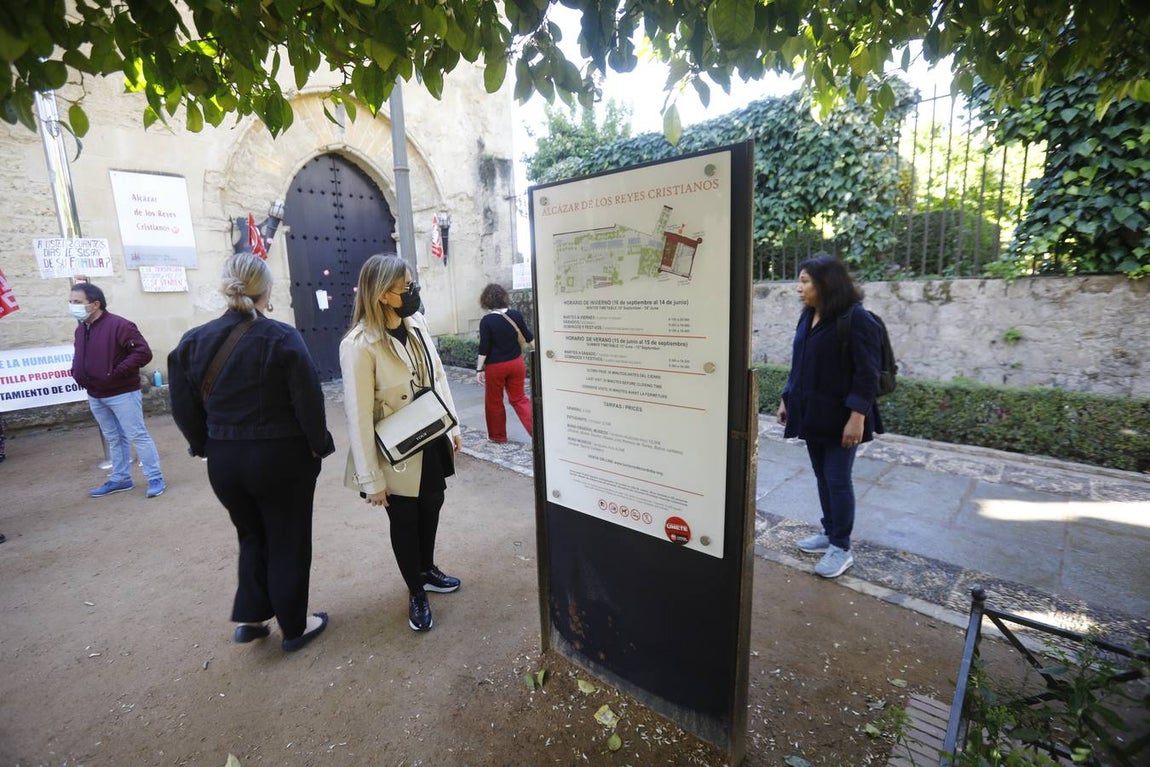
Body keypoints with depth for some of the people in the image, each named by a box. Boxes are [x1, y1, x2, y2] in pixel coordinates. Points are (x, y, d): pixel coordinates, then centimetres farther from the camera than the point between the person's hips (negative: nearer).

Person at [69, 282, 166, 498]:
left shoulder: (118, 325, -16)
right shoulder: (81, 329, 11)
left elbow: (144, 352, -23)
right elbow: (79, 357, 27)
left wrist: (117, 372, -22)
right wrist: (76, 372, 7)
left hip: (122, 394, -8)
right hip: (95, 396, 8)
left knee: (137, 436, -4)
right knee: (114, 439, 16)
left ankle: (155, 479, 2)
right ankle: (120, 479, 26)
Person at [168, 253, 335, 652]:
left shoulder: (193, 341, -2)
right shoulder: (282, 338, -17)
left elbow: (184, 408, 4)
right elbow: (308, 402, -16)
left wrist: (206, 447, 16)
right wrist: (319, 447, -3)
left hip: (223, 461, 5)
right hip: (281, 458, -4)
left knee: (252, 537, 26)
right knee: (288, 543, 13)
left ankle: (249, 618, 30)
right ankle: (294, 627, 27)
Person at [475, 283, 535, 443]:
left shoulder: (486, 320, -15)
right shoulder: (516, 315, -4)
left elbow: (484, 348, -14)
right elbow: (529, 338, 5)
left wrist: (479, 369, -6)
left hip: (495, 367, -4)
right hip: (516, 363, 4)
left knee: (494, 401, 14)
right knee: (518, 398, 15)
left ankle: (498, 435, 26)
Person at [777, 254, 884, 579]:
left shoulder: (856, 319, -14)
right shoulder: (808, 317, 9)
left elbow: (867, 373, -17)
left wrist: (857, 417, -21)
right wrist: (787, 399, 14)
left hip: (839, 416, -7)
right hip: (813, 413, 7)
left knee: (838, 479, 1)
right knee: (822, 476, 15)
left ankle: (842, 548, 16)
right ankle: (829, 533, 31)